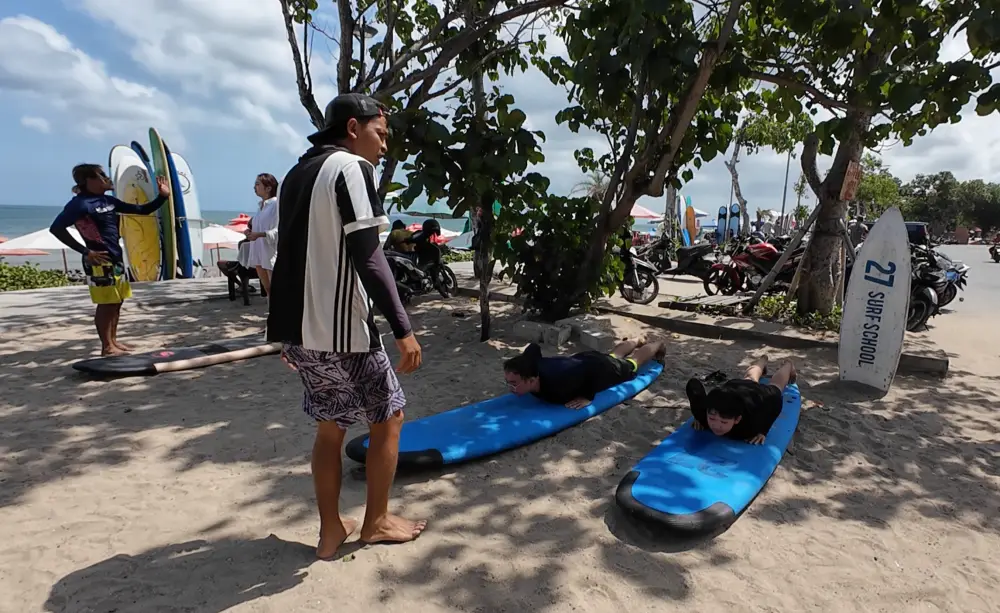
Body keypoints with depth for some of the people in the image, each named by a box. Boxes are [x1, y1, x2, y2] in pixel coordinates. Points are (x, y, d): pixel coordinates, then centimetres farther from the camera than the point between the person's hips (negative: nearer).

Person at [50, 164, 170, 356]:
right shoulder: (81, 203, -11)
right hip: (100, 261, -8)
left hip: (116, 258, 8)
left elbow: (142, 210, 17)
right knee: (106, 304, -3)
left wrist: (162, 196, 4)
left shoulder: (108, 200, 13)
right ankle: (107, 347, 5)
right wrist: (85, 251, -17)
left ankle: (113, 341, 25)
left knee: (116, 302, 14)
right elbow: (56, 228, -17)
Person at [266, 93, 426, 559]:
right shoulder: (351, 167, -9)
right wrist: (403, 329, -18)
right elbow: (367, 256, -19)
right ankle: (376, 521, 23)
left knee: (330, 425, 18)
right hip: (340, 329, -8)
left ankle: (331, 530, 26)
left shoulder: (296, 174, 16)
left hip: (297, 328, 8)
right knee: (388, 416, 10)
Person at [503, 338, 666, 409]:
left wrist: (588, 397, -39)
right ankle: (639, 341, 68)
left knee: (633, 361, 28)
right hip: (582, 360, 5)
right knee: (614, 354, 37)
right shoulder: (531, 365, -32)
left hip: (604, 369, -5)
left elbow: (594, 369, -42)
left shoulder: (557, 385, -50)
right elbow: (533, 347, -10)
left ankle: (658, 344, 59)